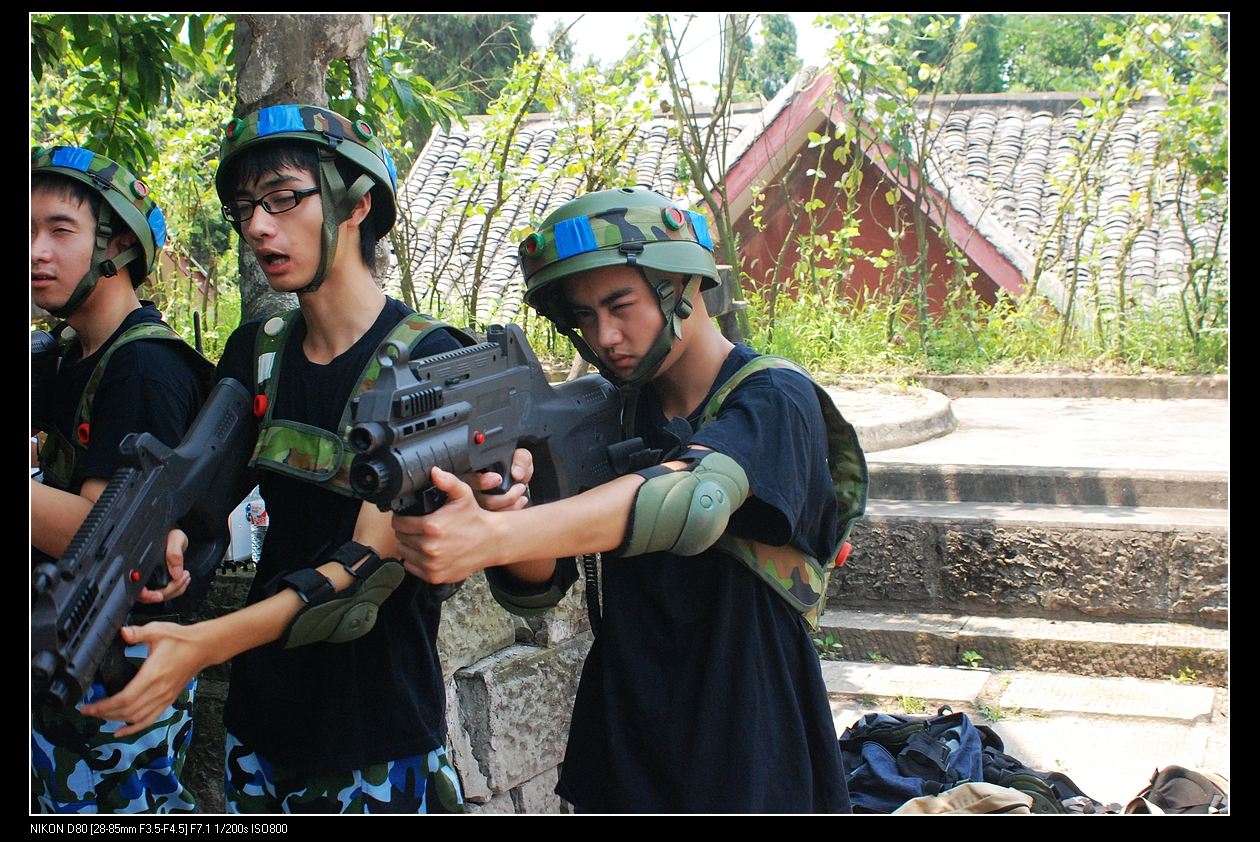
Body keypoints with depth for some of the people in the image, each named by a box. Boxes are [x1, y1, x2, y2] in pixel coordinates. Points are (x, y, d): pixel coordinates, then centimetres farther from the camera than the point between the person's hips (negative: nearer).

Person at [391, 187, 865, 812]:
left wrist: (493, 538, -46)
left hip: (754, 773, -4)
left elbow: (691, 500, -34)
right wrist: (500, 509, -28)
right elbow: (536, 589, -5)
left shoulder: (773, 402, -13)